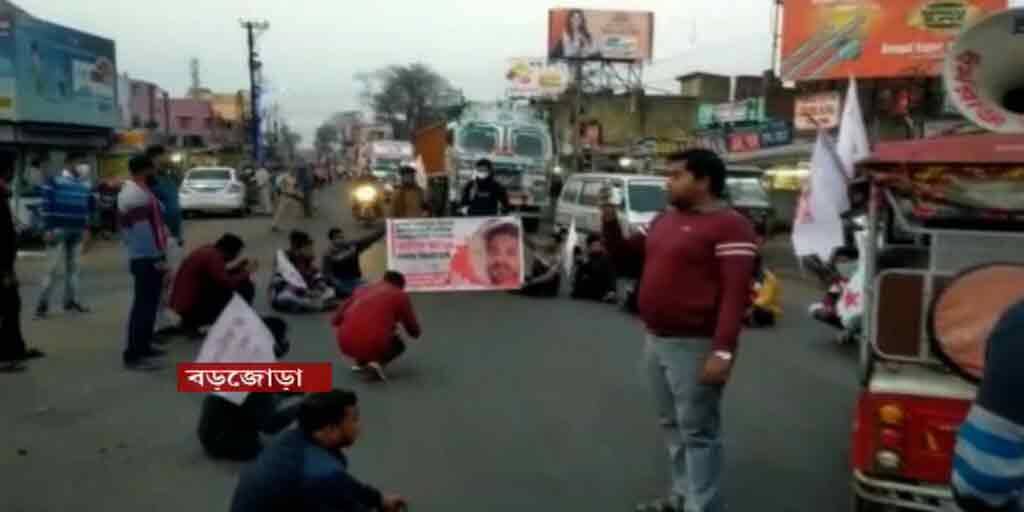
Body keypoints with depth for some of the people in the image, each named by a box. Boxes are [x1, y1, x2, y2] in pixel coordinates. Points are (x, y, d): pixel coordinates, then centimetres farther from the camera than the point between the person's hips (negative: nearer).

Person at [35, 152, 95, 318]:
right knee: (53, 268, -6)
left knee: (73, 267, 10)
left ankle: (71, 301, 17)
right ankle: (43, 304, 0)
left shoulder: (85, 184, 10)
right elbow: (47, 206, -8)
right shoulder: (54, 181, -4)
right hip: (59, 230, -5)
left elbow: (90, 207, 15)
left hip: (78, 231, 5)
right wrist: (49, 229, -13)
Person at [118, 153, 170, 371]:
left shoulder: (131, 191, 17)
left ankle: (142, 346, 30)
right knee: (144, 305, -9)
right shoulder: (139, 195, -18)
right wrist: (159, 259, -20)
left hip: (141, 257, 11)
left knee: (147, 303, 19)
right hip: (148, 259, -11)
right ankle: (133, 355, -7)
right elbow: (145, 232, -23)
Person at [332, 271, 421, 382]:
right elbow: (415, 332, 17)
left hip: (345, 344, 4)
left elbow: (335, 320, 27)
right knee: (398, 345, 29)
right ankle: (378, 363, 1)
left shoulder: (362, 290, 23)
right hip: (375, 345, -4)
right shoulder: (401, 296, 13)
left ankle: (361, 363, 24)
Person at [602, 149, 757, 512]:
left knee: (697, 432, 0)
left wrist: (723, 351, -27)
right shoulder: (664, 219, 13)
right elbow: (626, 257, 22)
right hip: (656, 340, 9)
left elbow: (736, 293, -20)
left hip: (695, 347, -8)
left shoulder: (729, 226, -13)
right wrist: (610, 223, 4)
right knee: (673, 425, 18)